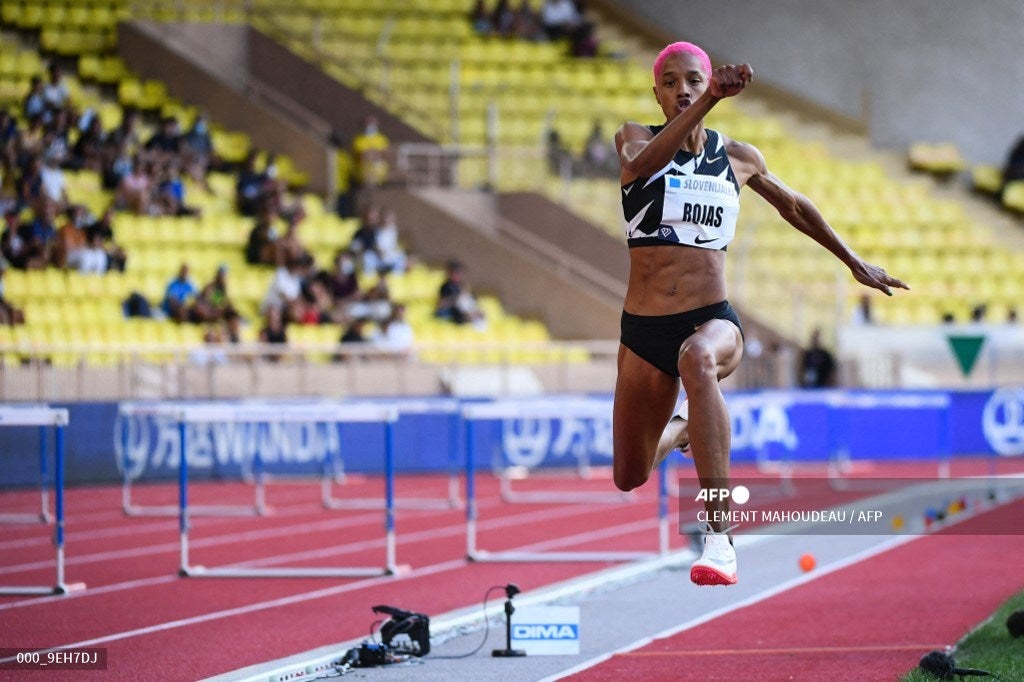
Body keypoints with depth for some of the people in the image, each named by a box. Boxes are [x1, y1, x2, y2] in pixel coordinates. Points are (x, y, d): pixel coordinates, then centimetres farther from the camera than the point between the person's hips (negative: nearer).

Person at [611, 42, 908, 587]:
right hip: (643, 332, 2)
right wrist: (710, 103, -37)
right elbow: (641, 164, -25)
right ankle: (682, 427, 51)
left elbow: (794, 207, 26)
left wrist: (855, 264, 32)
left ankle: (719, 537, -47)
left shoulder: (737, 158, 7)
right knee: (629, 480, 11)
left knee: (698, 358, -42)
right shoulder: (635, 138, 2)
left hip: (713, 321, -2)